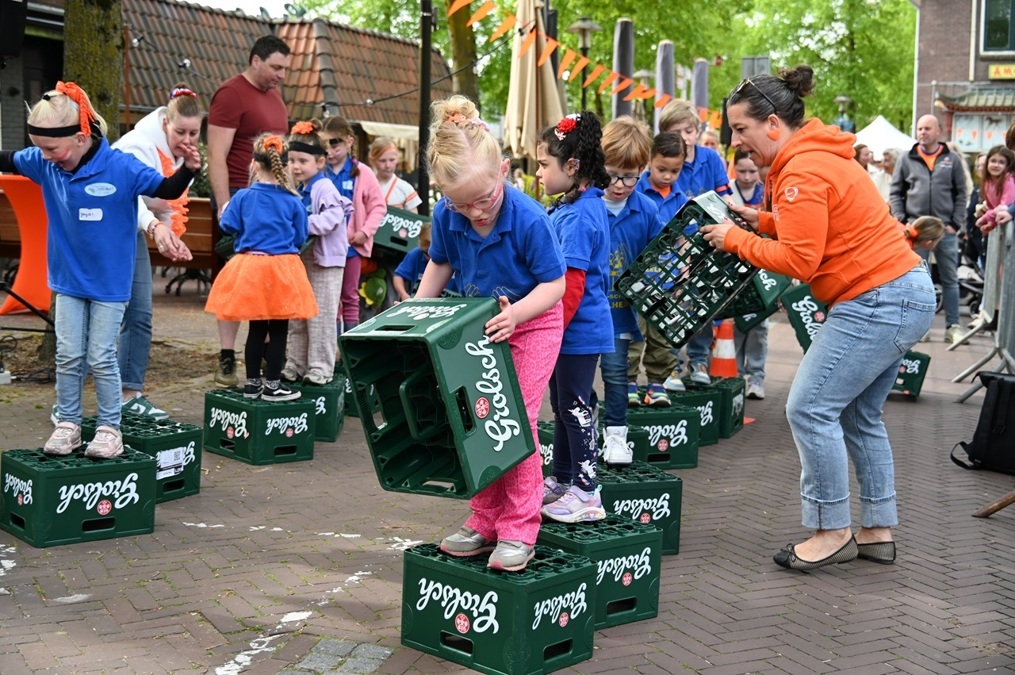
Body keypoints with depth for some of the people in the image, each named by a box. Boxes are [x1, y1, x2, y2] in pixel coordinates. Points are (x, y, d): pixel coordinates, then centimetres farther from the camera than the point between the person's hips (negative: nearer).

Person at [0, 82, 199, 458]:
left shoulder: (121, 167, -19)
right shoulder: (44, 164, -7)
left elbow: (166, 190, -13)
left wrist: (188, 170, -30)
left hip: (109, 282, -4)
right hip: (68, 279, 4)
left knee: (101, 359, 2)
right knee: (68, 356, 8)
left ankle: (109, 428, 15)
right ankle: (67, 424, 22)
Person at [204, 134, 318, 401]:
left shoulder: (242, 197, -5)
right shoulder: (293, 202, -4)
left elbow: (228, 226, 1)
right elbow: (300, 238, 3)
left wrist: (225, 210, 21)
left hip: (249, 267, 2)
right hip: (283, 268, -2)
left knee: (257, 328, 13)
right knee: (278, 329, 6)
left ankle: (252, 383, 20)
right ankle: (272, 385, 10)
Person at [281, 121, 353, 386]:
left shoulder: (325, 188, -14)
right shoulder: (296, 191, 10)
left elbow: (330, 219, -27)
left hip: (325, 260, -8)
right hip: (300, 259, 8)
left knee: (320, 317, -2)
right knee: (297, 317, 13)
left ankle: (321, 368, 6)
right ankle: (296, 366, 22)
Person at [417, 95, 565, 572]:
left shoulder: (529, 220, -30)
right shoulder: (446, 215, -16)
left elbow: (554, 284, -22)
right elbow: (440, 264, 5)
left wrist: (514, 314, -36)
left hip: (531, 324, -5)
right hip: (477, 327, 6)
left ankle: (519, 532, 0)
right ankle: (485, 522, 21)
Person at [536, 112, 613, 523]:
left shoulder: (577, 217, -20)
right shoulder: (588, 205, 11)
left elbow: (571, 284, -24)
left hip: (578, 330, -10)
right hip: (574, 329, 10)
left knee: (574, 407, -2)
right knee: (562, 405, 18)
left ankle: (587, 495, 6)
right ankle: (561, 480, 30)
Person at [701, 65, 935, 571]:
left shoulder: (802, 171, -18)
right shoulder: (814, 155, 13)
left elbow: (798, 261, -20)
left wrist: (736, 240, -10)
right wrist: (763, 221, 8)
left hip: (879, 300, -11)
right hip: (905, 290, 11)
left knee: (810, 409, -8)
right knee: (859, 416, 16)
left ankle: (831, 532, 1)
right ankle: (878, 531, 23)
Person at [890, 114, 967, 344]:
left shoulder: (952, 160, 6)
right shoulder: (906, 160, 6)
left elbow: (961, 194, 7)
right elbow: (896, 192, 7)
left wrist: (955, 223, -3)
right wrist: (901, 220, -4)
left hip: (946, 230, 0)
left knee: (950, 279, 4)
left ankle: (953, 326, 10)